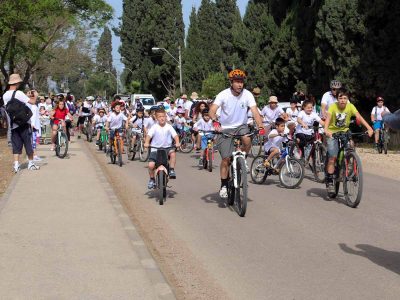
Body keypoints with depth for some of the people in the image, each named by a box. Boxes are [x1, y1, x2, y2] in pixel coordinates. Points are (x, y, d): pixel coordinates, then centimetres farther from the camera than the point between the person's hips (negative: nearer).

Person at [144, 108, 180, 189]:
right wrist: (146, 143, -34)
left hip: (167, 148, 0)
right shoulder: (154, 127, -3)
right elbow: (149, 135, -15)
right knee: (151, 165, -16)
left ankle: (172, 170, -16)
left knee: (172, 153, -33)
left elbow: (175, 135, -10)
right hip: (155, 149, 0)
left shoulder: (169, 127, 0)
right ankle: (152, 179, 12)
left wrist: (177, 142, -29)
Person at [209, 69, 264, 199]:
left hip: (241, 126, 1)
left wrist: (260, 126, -35)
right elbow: (212, 110, -24)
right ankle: (224, 185, 10)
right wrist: (215, 121, -45)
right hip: (225, 128, -1)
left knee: (247, 140, -33)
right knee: (226, 159, -7)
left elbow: (255, 111, -19)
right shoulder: (223, 95, -15)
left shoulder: (247, 95, -11)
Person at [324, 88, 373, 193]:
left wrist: (369, 128, -38)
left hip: (344, 131, 3)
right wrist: (326, 130, -52)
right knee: (333, 157, -11)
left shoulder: (350, 106, -13)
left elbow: (359, 117, -24)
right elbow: (328, 117, -33)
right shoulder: (333, 106, -19)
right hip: (332, 133, -3)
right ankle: (329, 181, -3)